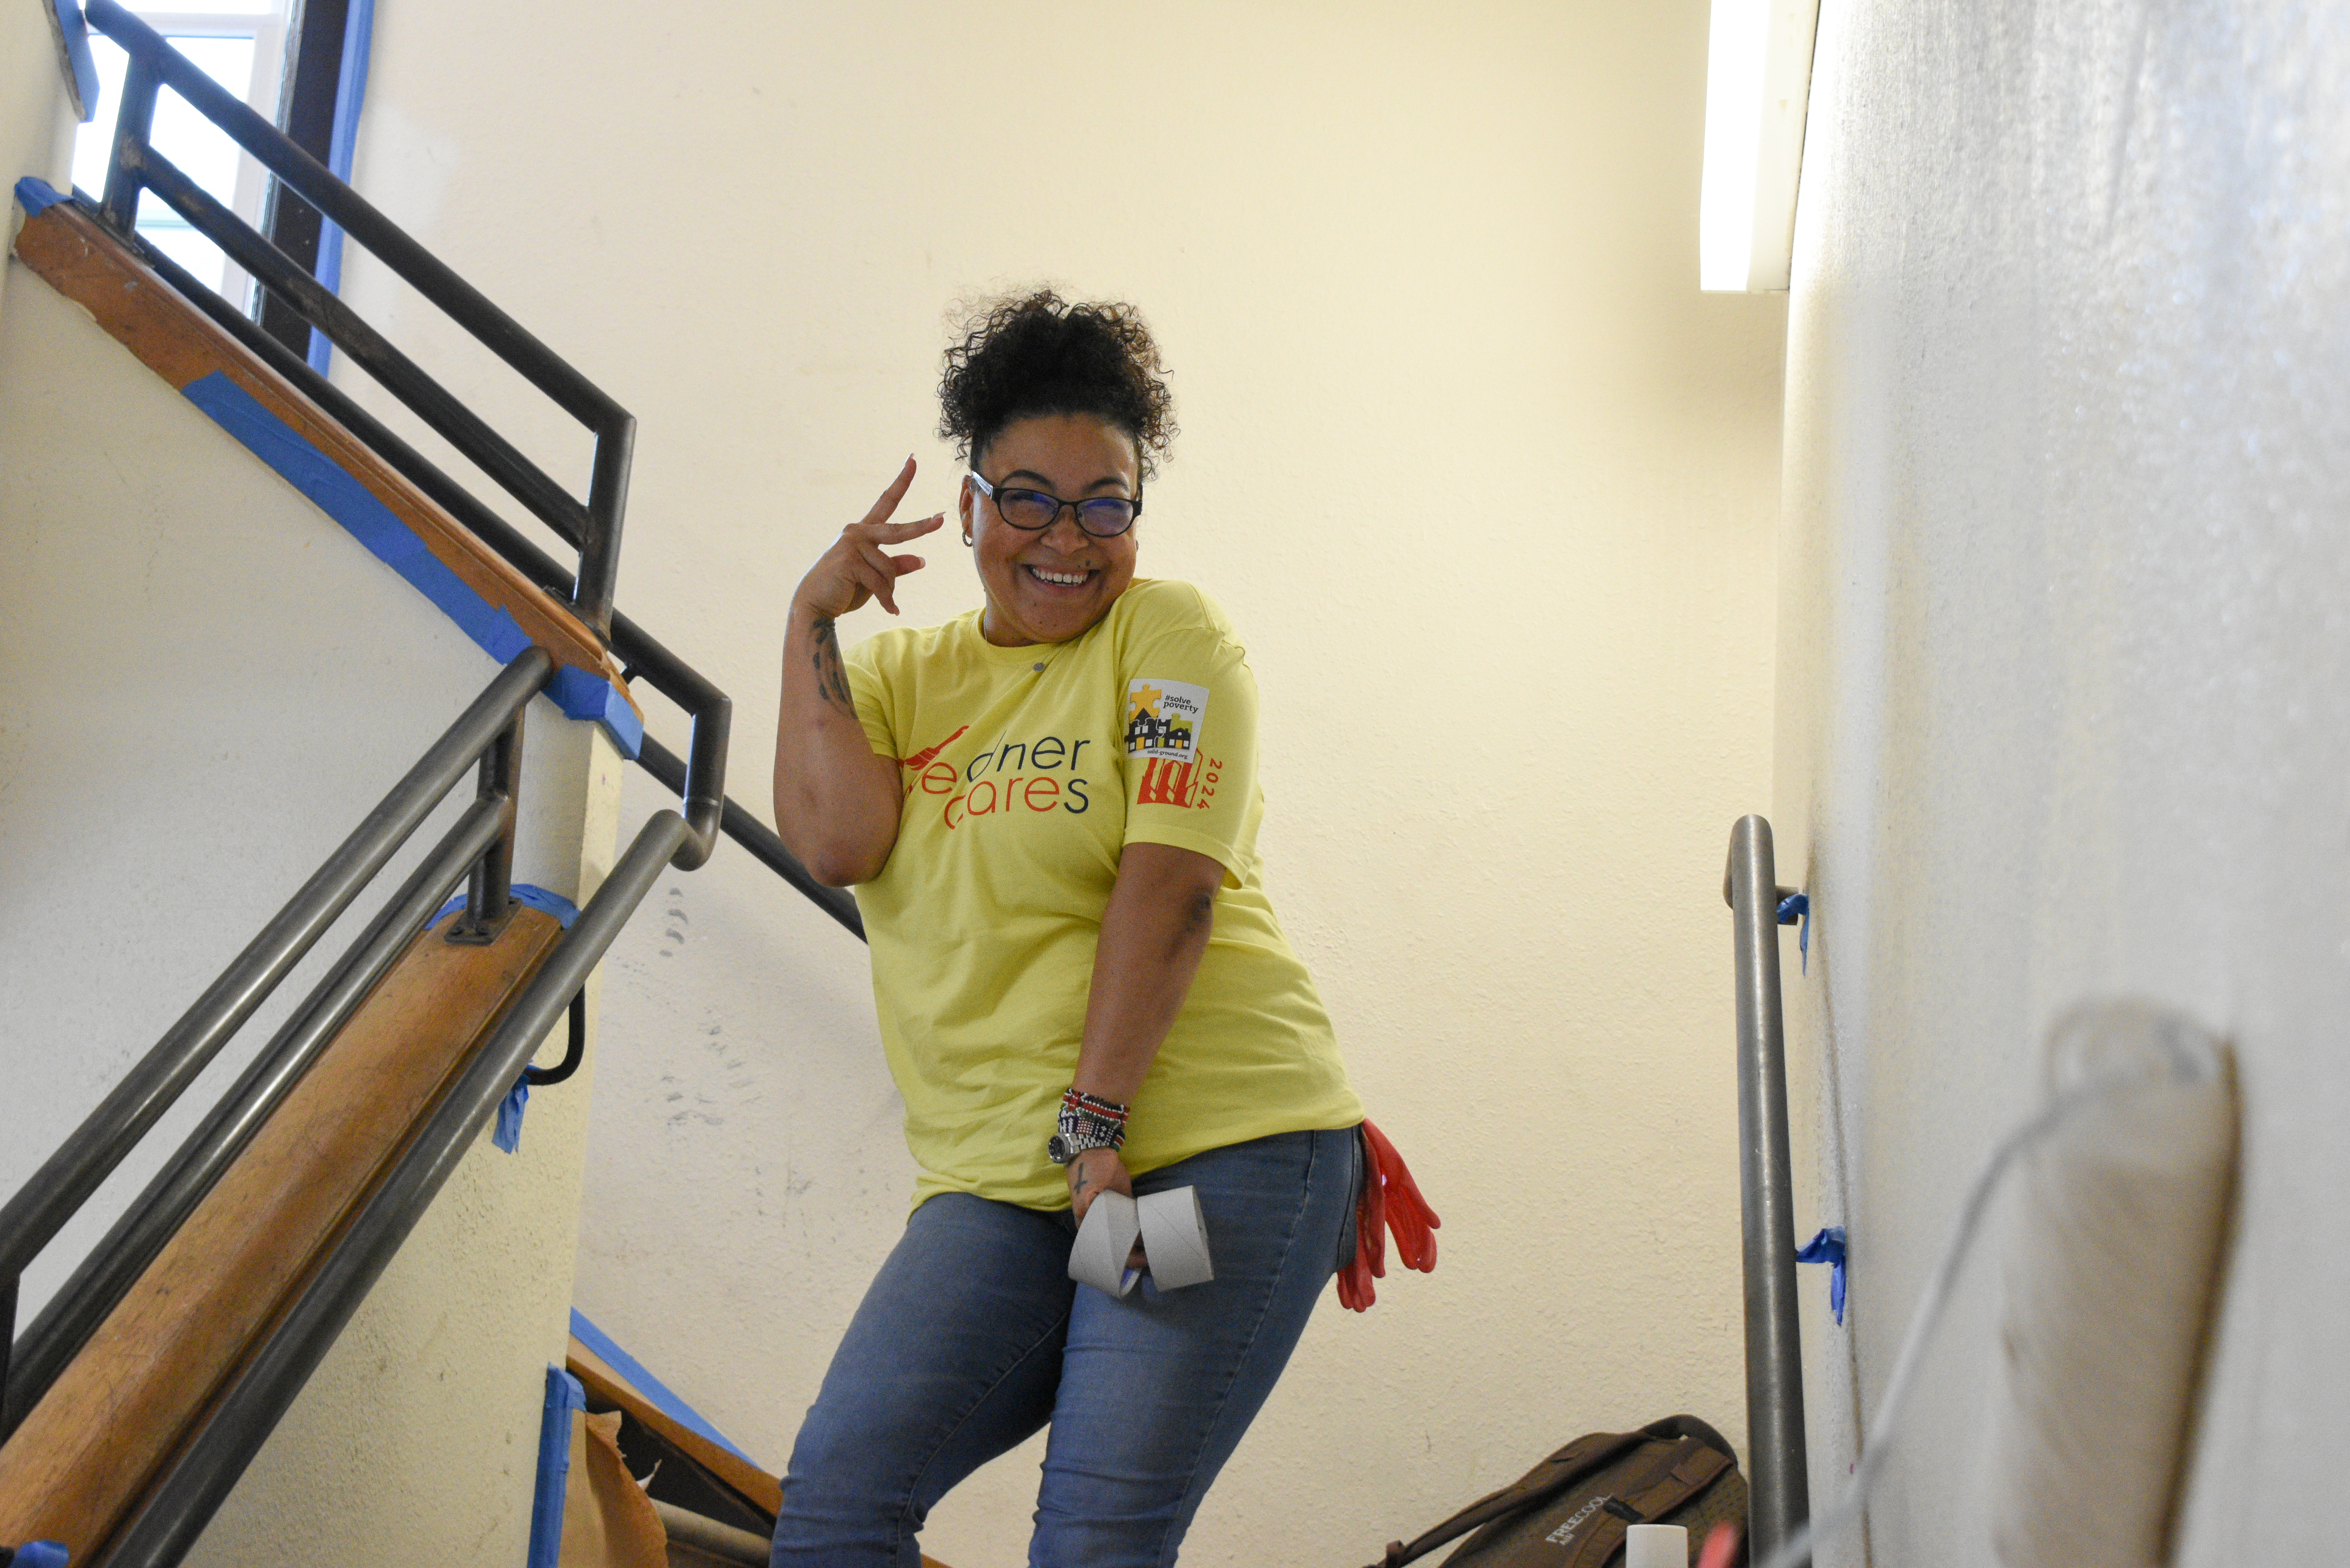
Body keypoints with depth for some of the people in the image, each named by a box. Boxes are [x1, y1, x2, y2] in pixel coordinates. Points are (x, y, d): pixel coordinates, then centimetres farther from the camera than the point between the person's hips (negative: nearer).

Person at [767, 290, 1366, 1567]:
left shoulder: (1170, 636, 3)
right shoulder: (900, 671, 16)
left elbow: (1171, 886, -9)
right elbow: (835, 840, -4)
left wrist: (1094, 1123, -17)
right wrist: (812, 620, 2)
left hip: (1218, 1147, -4)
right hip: (999, 1183, 4)